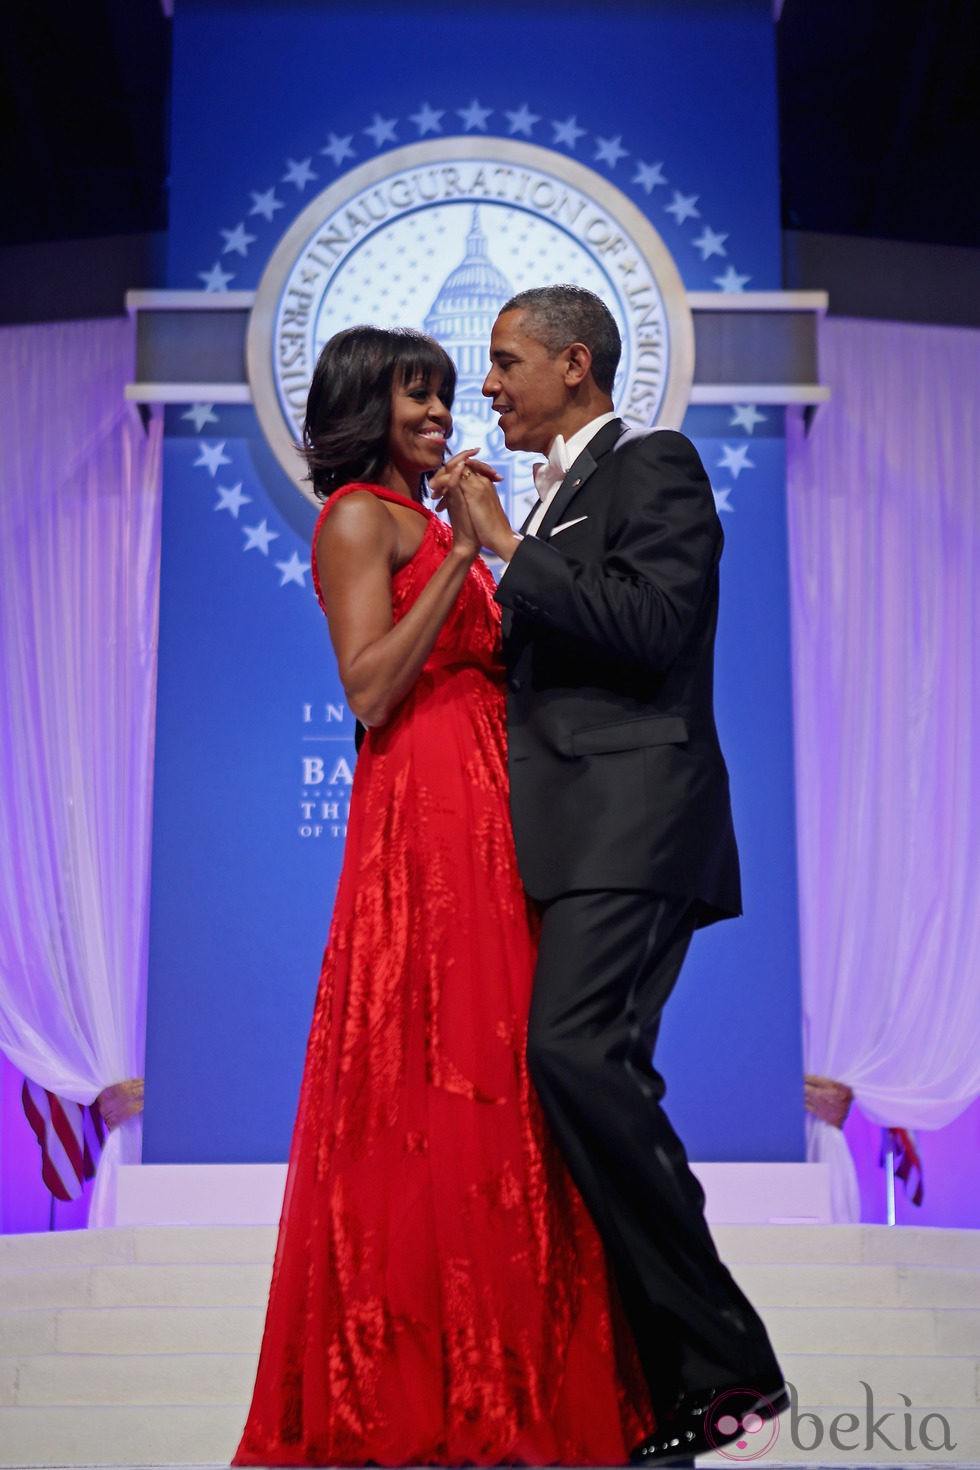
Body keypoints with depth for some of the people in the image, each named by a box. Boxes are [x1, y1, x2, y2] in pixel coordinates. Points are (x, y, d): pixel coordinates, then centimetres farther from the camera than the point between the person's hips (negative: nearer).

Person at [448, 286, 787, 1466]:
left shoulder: (655, 466, 0)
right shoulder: (555, 495, 25)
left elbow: (650, 625, -15)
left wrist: (506, 548, -10)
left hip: (631, 816, -9)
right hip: (569, 835, 9)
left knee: (576, 1048, -25)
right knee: (595, 1074, 5)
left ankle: (726, 1363, -18)